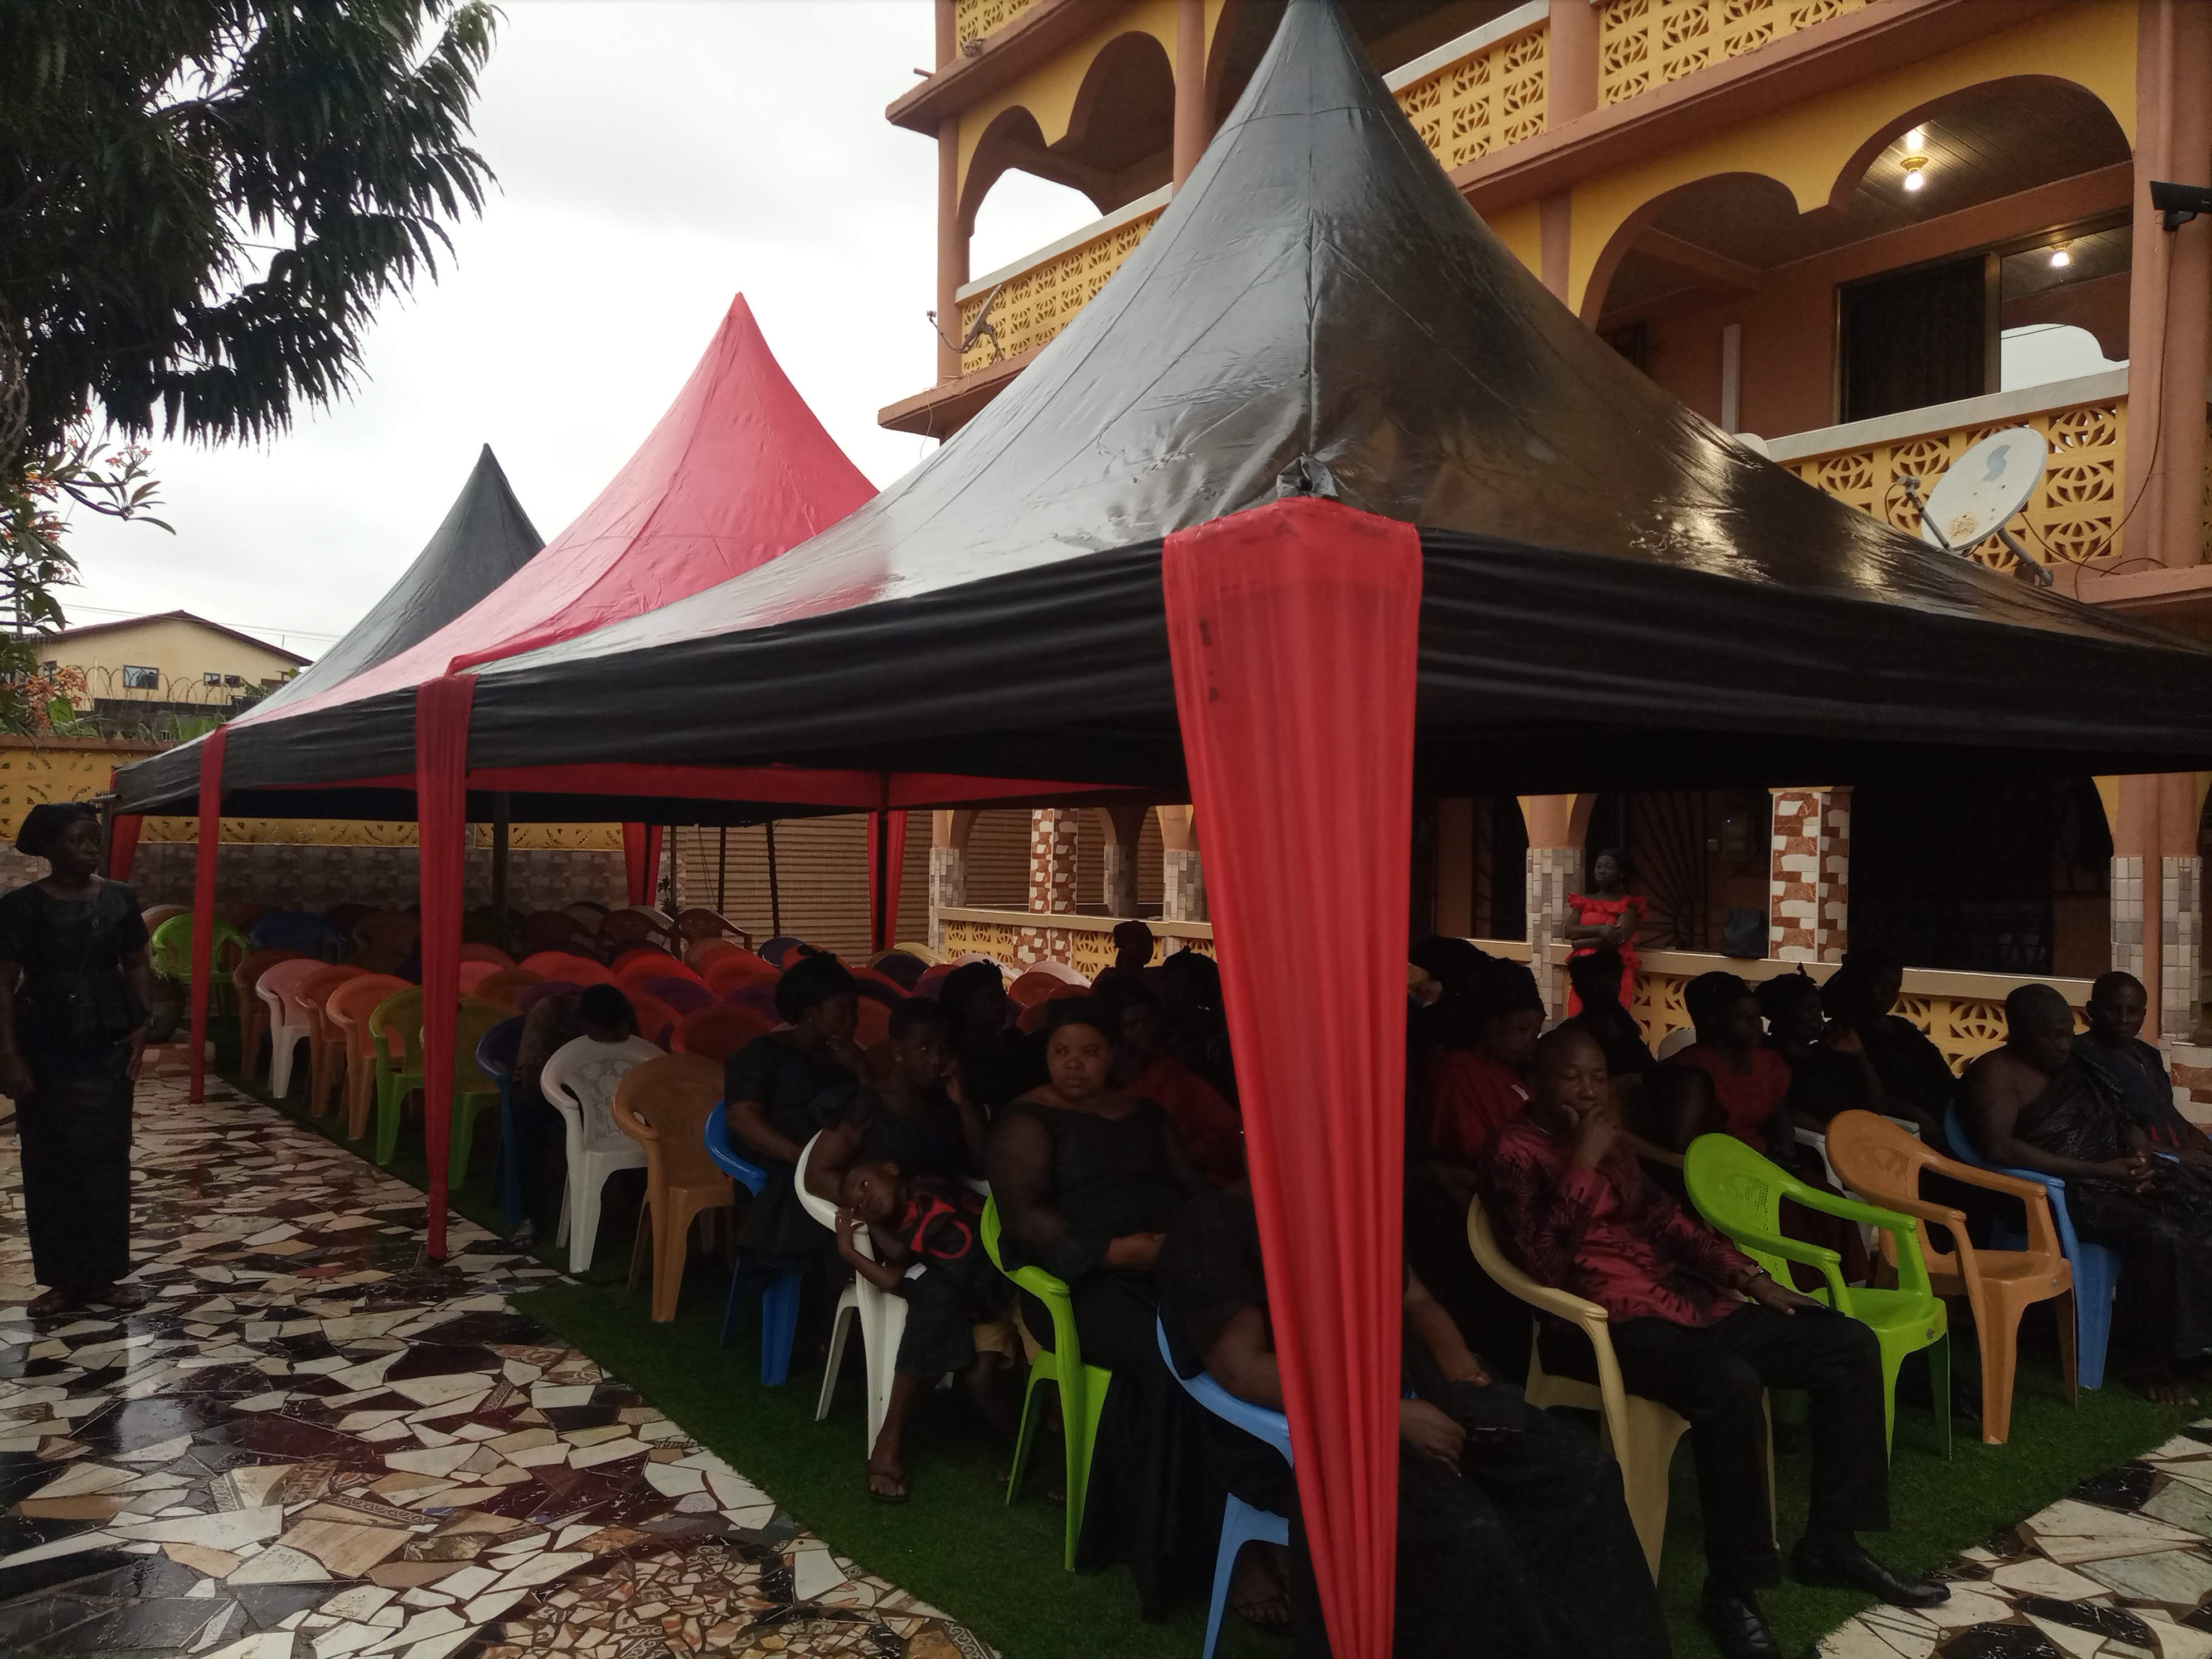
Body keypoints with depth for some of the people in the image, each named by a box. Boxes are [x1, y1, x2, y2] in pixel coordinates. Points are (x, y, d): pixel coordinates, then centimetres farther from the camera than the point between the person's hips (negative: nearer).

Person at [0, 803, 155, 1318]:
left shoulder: (120, 899, 2)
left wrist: (141, 1026, -3)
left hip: (107, 1047, 2)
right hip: (46, 1050, -2)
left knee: (106, 1159, 3)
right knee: (50, 1163, 3)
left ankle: (102, 1275, 12)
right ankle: (63, 1279, 14)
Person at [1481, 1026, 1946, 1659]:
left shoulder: (1609, 1143, 18)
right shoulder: (1516, 1152, -8)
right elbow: (1544, 1264, -20)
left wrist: (1750, 1278, 10)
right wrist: (1583, 1167, -20)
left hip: (1680, 1299, 9)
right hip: (1604, 1322, -9)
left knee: (1851, 1345, 2)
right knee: (1729, 1384, -36)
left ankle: (1830, 1541, 10)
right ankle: (1732, 1588, -18)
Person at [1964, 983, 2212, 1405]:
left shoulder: (2078, 1065, 16)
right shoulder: (1997, 1072, -9)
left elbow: (2125, 1121, 19)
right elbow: (1999, 1148, -21)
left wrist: (2140, 1157, -5)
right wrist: (2098, 1171, -20)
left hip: (2117, 1176, 8)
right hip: (2059, 1190, -8)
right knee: (2158, 1235, -29)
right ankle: (2148, 1360, -14)